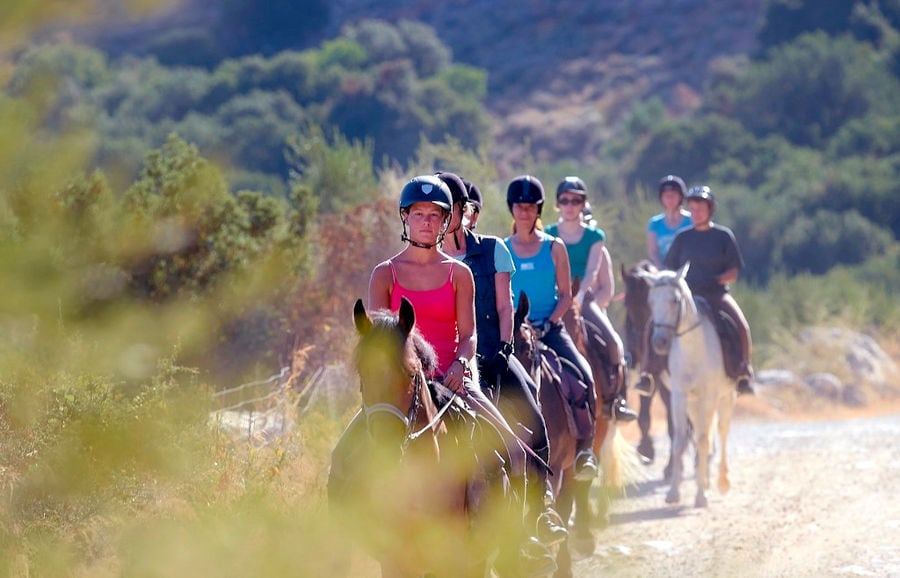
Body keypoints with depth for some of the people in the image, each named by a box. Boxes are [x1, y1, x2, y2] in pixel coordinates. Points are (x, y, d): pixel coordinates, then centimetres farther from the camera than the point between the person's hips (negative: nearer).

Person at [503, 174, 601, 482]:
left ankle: (585, 448, -18)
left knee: (583, 377, -24)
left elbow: (565, 295, 5)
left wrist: (546, 325, -10)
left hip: (550, 330, -1)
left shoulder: (554, 248, 7)